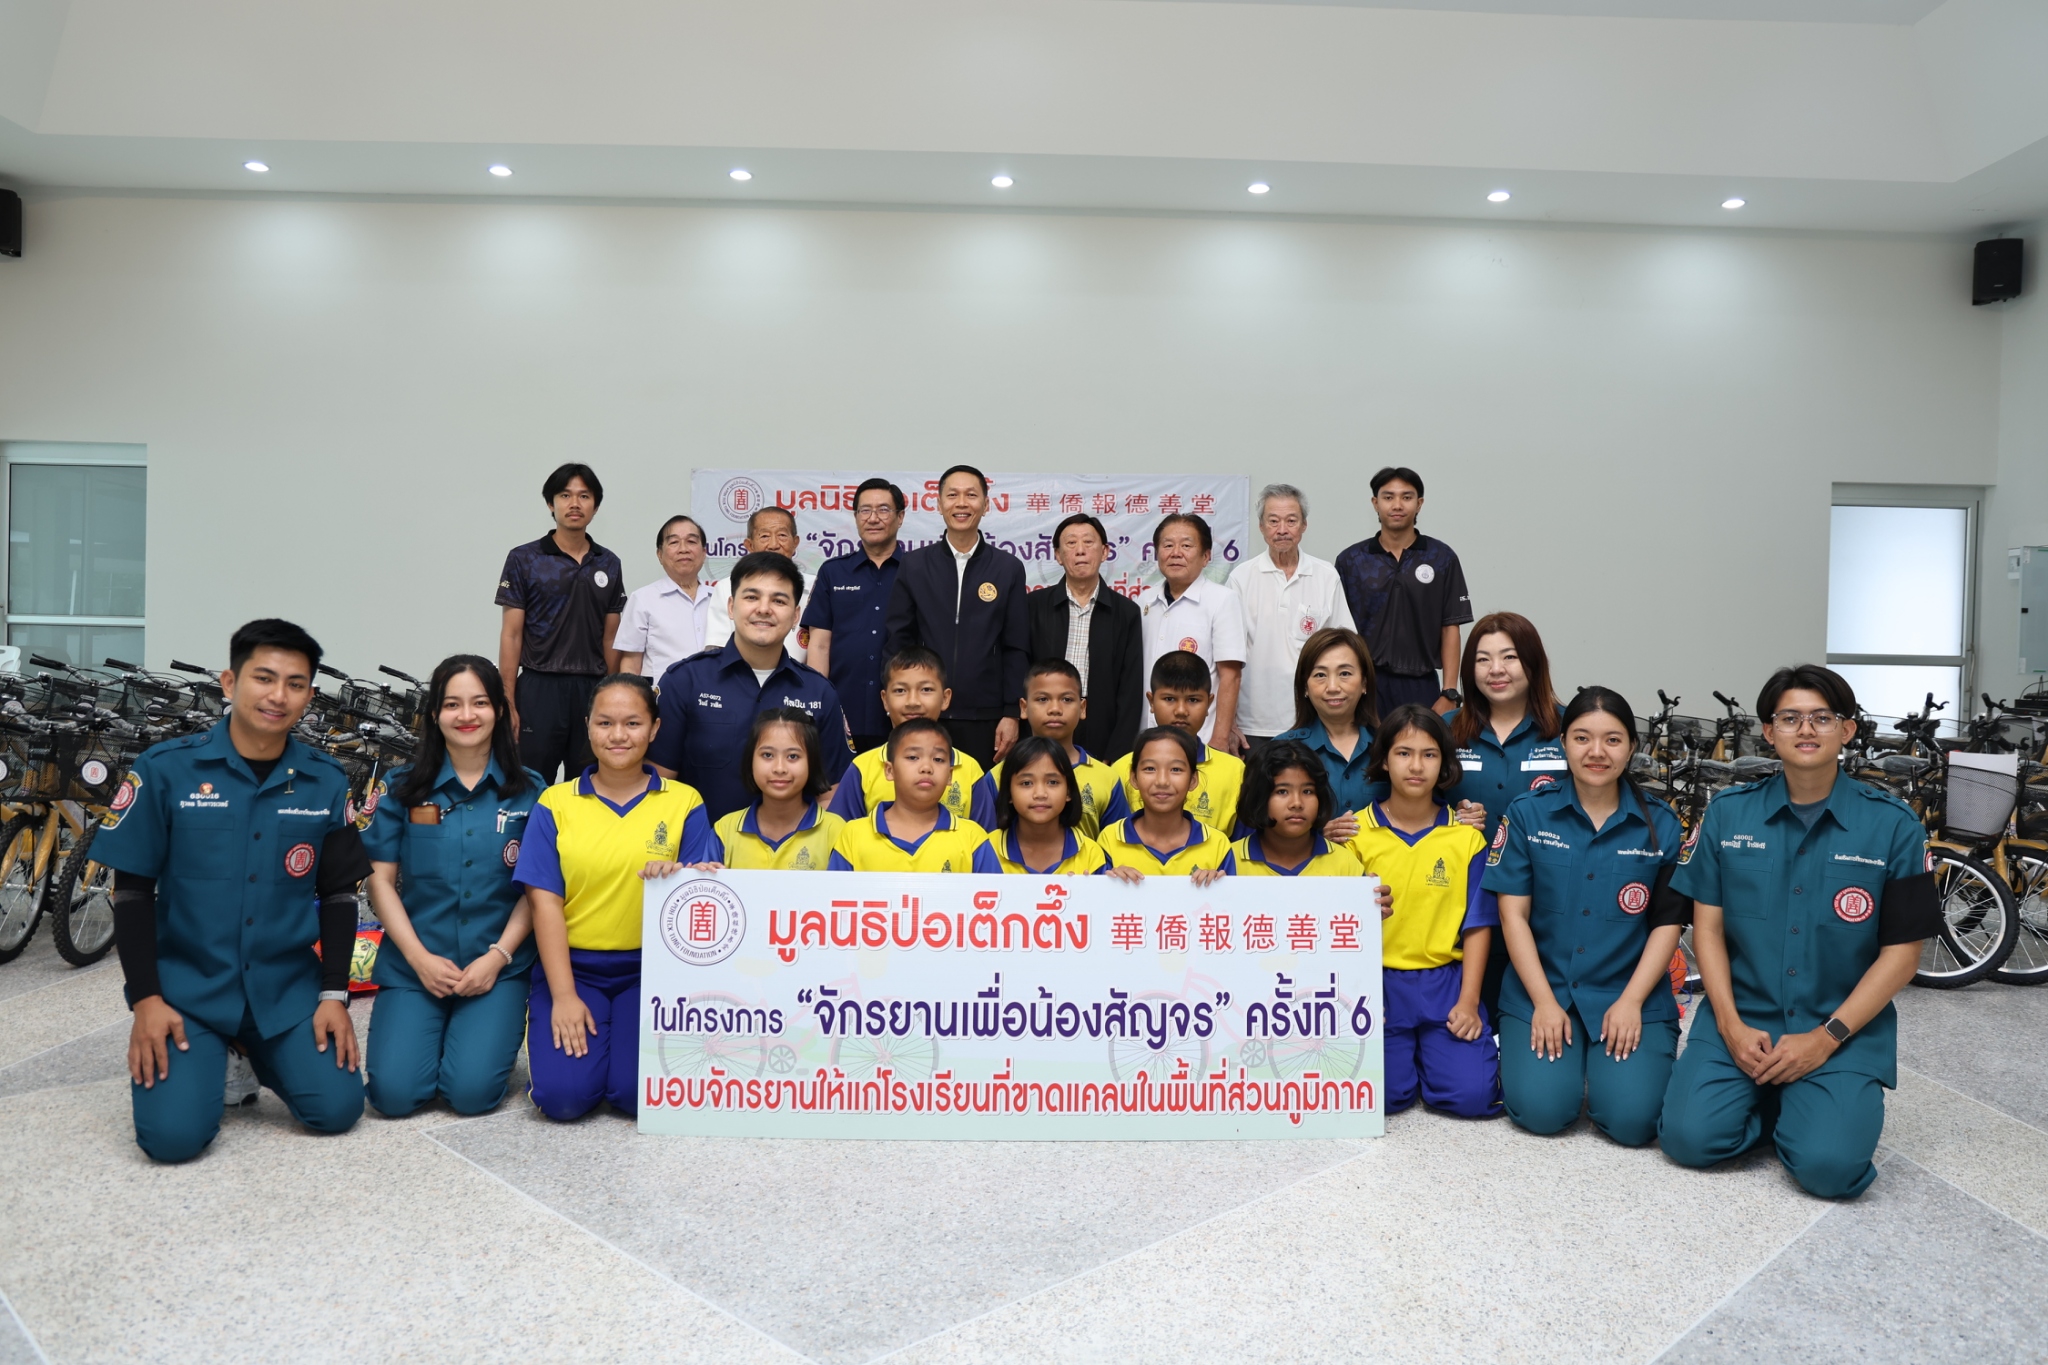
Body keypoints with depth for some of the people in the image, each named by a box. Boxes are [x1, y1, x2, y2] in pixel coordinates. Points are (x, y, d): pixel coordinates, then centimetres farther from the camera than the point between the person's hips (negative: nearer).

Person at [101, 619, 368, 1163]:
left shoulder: (326, 780, -1)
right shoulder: (165, 768, -7)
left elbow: (338, 894, 5)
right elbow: (132, 891, -4)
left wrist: (335, 995, -3)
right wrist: (146, 1000, -10)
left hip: (288, 987, 2)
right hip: (187, 984, -2)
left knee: (336, 1110, -10)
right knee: (175, 1134, -16)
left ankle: (256, 1054, 21)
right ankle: (159, 1058, 19)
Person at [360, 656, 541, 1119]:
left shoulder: (528, 791, 2)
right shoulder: (401, 787, 3)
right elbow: (381, 881, 2)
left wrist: (497, 957, -10)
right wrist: (420, 958, -8)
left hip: (499, 966, -1)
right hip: (413, 964, 1)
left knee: (472, 1091, -17)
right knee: (395, 1093, -14)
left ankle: (488, 1031, 17)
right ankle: (433, 1033, 19)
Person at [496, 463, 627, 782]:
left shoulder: (609, 564, 10)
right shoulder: (524, 559, 0)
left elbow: (611, 637, 11)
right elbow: (511, 635, -2)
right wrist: (507, 703, -8)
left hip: (593, 690, 3)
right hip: (539, 689, -3)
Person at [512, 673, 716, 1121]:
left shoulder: (684, 802, 1)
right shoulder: (555, 804, 2)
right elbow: (545, 902, -3)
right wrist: (564, 996, -11)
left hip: (649, 970, 0)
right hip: (573, 967, 0)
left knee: (644, 1094, -19)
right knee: (563, 1096, -18)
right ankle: (572, 1030, 16)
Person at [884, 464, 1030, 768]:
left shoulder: (1009, 568, 4)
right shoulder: (913, 565, 5)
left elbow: (1016, 649, 3)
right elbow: (897, 642, 5)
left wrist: (1012, 714, -3)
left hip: (985, 717, 0)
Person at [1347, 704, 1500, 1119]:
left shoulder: (1465, 838, 2)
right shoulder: (1356, 832, 0)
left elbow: (1477, 925, 3)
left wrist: (1468, 1002, -5)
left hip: (1445, 983, 1)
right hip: (1378, 983, -1)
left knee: (1472, 1095, -14)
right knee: (1379, 1095, -17)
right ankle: (1406, 1054, 16)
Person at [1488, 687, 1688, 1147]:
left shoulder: (1660, 825, 3)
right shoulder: (1527, 814, 0)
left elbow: (1669, 922, 2)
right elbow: (1513, 913, -2)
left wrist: (1631, 1001, -10)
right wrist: (1543, 1002, -10)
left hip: (1631, 994, 0)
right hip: (1542, 989, 0)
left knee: (1631, 1118, -19)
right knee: (1542, 1109, -18)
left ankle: (1609, 1060, 13)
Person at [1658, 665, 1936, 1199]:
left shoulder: (1893, 825, -3)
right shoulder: (1728, 813, 2)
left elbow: (1901, 952, -3)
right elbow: (1708, 926, 3)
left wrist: (1826, 1037, -12)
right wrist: (1731, 1025, -10)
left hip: (1846, 1027, -1)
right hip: (1741, 1018, 2)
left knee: (1828, 1165, -22)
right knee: (1689, 1136, -17)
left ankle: (1832, 1104, 13)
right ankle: (1769, 1104, 14)